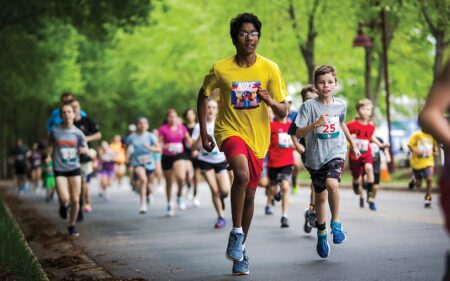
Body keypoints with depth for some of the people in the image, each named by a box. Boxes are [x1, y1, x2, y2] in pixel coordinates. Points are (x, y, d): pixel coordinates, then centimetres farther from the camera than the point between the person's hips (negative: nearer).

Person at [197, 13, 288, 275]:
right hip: (230, 130, -3)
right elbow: (203, 95, 8)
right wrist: (203, 131, 3)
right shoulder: (221, 69, -9)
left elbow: (283, 111, -5)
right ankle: (236, 233, -14)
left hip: (258, 137, 3)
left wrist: (270, 101, -27)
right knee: (242, 174, -31)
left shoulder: (270, 69, -7)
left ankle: (241, 248, 28)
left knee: (250, 194, 10)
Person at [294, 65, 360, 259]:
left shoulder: (341, 104, 1)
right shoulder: (309, 106, -10)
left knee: (332, 184, -27)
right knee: (320, 195, 10)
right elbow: (298, 133, -14)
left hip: (336, 152, 0)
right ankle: (321, 234, 30)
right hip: (315, 156, 0)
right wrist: (316, 123, -29)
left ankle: (336, 224, -9)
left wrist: (353, 144, 29)